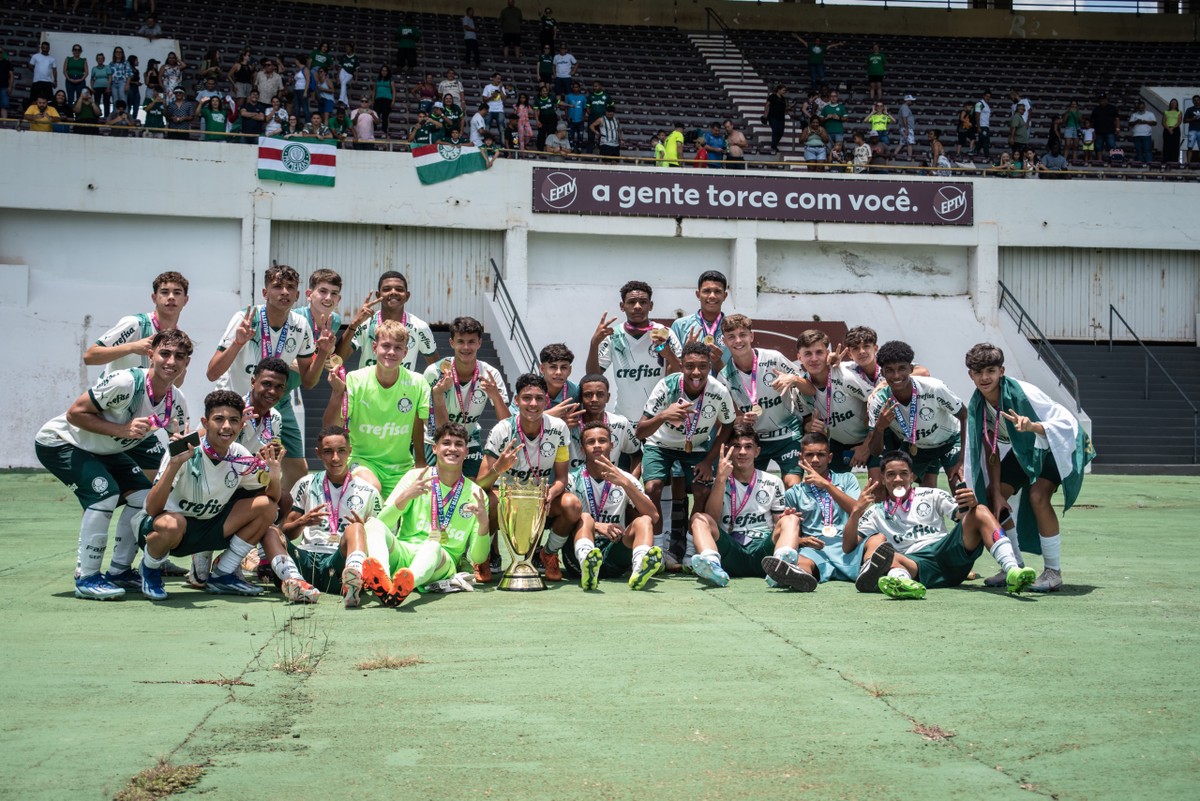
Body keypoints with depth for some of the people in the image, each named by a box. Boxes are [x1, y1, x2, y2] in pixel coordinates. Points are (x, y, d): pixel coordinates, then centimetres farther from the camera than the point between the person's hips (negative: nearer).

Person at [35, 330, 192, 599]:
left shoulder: (177, 402, -10)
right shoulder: (125, 382, -32)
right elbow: (75, 413, -27)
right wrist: (121, 430, -35)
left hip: (104, 451, 8)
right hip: (59, 443, -8)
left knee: (144, 496, -2)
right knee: (105, 493, -26)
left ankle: (119, 570, 13)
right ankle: (86, 578, -15)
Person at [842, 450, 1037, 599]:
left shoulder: (931, 496, 21)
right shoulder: (876, 512, 18)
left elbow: (965, 516, 9)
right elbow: (848, 547, 9)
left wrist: (971, 504, -16)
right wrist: (856, 512, -6)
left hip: (949, 552, 2)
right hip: (915, 563, -2)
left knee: (980, 512, -19)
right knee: (876, 543, -33)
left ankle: (1011, 570, -38)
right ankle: (901, 580, -68)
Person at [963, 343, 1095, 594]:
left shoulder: (1023, 393, -32)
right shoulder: (976, 404, -14)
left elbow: (1066, 422, -36)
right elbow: (991, 451, -7)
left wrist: (1033, 426, -54)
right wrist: (996, 494, -10)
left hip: (1058, 445, -7)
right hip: (1025, 449, 7)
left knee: (1038, 495, -28)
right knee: (990, 497, -2)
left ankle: (1054, 571, -15)